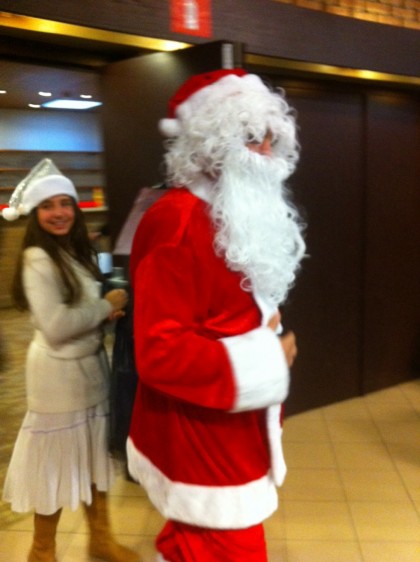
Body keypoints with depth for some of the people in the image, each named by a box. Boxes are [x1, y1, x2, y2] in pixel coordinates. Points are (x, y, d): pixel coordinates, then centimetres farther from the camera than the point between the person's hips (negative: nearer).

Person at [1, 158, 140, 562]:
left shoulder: (77, 253, 9)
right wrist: (106, 306, -14)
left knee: (93, 456, 19)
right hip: (58, 374, -8)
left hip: (91, 366, 8)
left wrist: (108, 312, -4)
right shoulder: (38, 259, -17)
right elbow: (56, 326, -25)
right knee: (56, 465, 7)